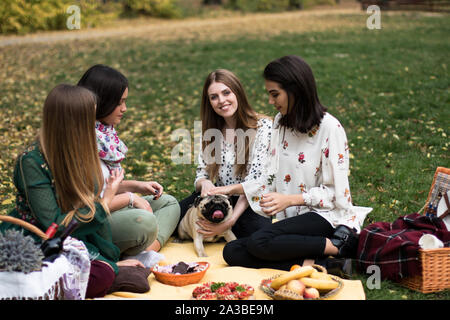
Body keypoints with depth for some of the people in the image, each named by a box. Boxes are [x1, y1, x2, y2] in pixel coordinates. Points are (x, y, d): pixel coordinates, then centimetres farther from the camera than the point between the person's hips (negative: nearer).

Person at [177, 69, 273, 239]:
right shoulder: (211, 131, 7)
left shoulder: (263, 127, -10)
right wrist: (204, 183, -18)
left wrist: (230, 221, -27)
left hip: (251, 204, -3)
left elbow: (254, 184, -16)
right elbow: (202, 174, 9)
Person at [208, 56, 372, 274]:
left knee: (259, 242, -31)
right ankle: (320, 265, -22)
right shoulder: (281, 123, 11)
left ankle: (337, 245, -15)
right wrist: (233, 189, 7)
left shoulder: (329, 127, -11)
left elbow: (335, 192, -11)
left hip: (325, 216, -8)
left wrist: (289, 199, -21)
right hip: (290, 219, 8)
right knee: (231, 252, -16)